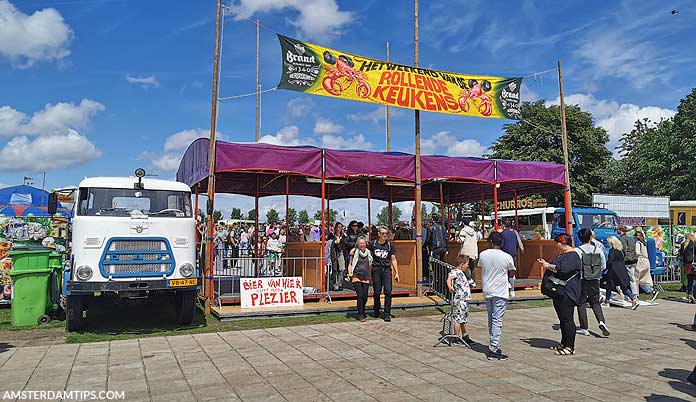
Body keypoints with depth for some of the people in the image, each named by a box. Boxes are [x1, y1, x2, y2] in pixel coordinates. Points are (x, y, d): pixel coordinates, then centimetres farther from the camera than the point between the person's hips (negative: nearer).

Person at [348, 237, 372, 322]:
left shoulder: (369, 252, 10)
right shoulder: (354, 252, 0)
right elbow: (350, 264, 7)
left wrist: (370, 275, 19)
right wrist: (350, 273, -6)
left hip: (366, 278, 3)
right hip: (356, 277, -3)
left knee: (365, 297, 2)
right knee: (360, 296, -12)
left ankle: (362, 312, 25)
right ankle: (361, 315, -2)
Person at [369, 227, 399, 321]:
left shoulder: (390, 245, 8)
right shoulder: (372, 244, 4)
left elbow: (393, 259, 11)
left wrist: (396, 273, 6)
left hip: (387, 269, 1)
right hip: (376, 269, -1)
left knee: (388, 292, -8)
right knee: (377, 292, 3)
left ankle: (387, 314, -2)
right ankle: (376, 311, 25)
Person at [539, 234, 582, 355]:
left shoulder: (572, 256, -15)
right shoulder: (563, 255, 18)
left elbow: (561, 269, -28)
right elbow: (556, 267, 31)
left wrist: (548, 266, -16)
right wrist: (546, 264, 17)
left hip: (567, 293, -11)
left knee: (567, 319, -6)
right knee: (562, 318, 15)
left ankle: (570, 347, 0)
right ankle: (564, 343, 25)